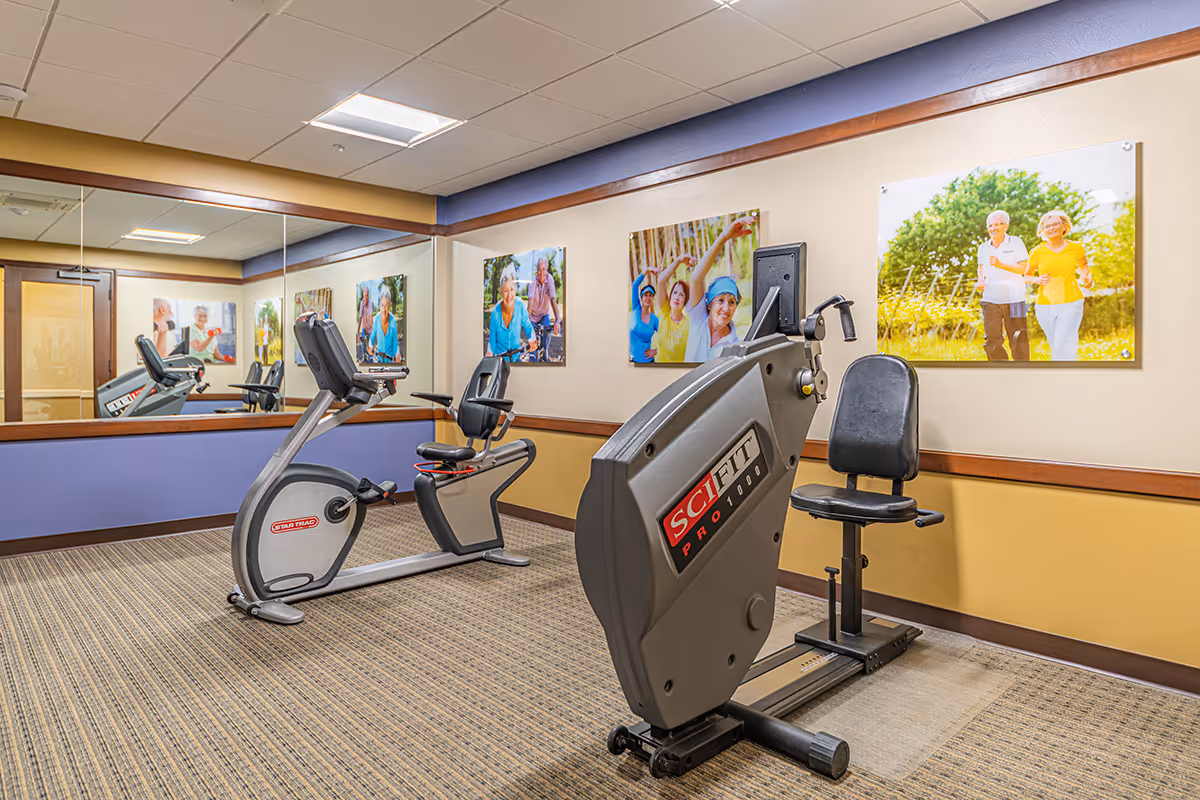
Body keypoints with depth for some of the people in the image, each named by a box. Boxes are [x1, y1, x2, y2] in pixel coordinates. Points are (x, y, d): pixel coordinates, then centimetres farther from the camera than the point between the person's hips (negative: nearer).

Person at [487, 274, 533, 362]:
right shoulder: (496, 312, -18)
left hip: (516, 355, 1)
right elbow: (492, 336, -7)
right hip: (500, 355, -1)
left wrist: (532, 339, -24)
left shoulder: (520, 305, -17)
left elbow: (527, 325, -4)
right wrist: (490, 352, -24)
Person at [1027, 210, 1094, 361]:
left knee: (1063, 350, -13)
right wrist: (1036, 280, -11)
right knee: (1056, 349, 11)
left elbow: (1083, 265, 22)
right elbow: (1026, 275, 10)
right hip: (1046, 307, 1)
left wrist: (1088, 278, 2)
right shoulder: (1037, 252, -1)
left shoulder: (1076, 248, 1)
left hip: (1071, 304, -1)